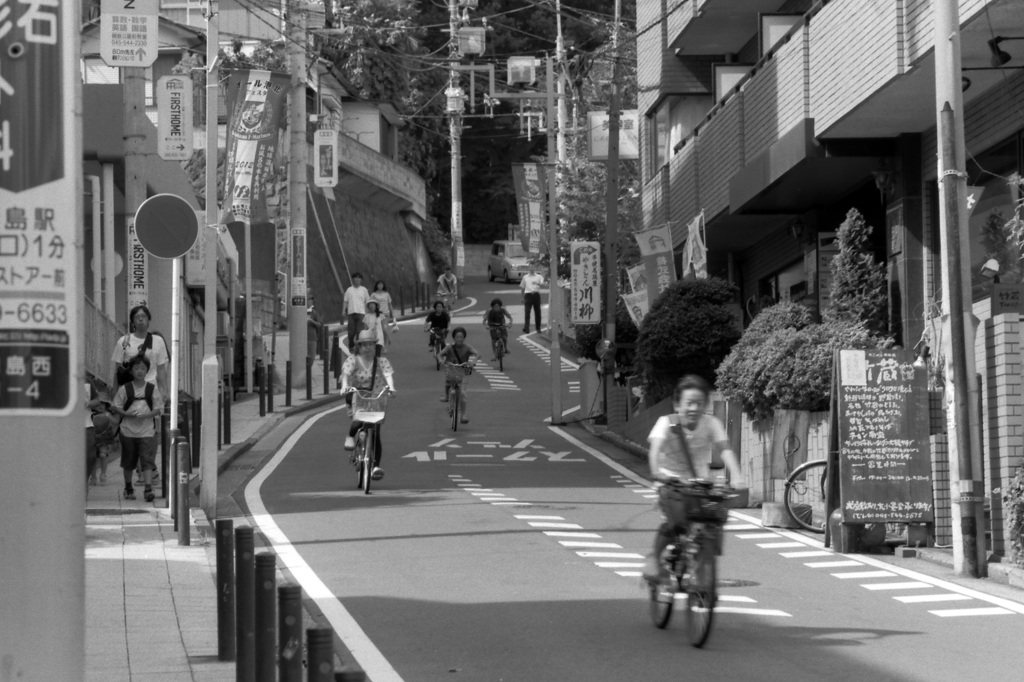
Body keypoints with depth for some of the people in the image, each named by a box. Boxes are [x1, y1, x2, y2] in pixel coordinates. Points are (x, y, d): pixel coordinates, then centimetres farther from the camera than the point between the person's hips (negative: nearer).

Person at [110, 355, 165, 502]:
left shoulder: (153, 389, 2)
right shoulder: (124, 389, 1)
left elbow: (158, 409, 2)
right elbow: (115, 407, 3)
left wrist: (145, 415, -15)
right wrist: (127, 414, -14)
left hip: (147, 431, -1)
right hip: (128, 430, 1)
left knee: (147, 461, -12)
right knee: (128, 462, 11)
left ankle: (148, 488, -18)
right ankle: (128, 488, 27)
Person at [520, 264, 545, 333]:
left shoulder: (539, 276, 9)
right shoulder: (525, 277, 16)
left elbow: (542, 283, -9)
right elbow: (522, 287, 21)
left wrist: (537, 283, -31)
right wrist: (522, 297, 17)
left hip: (536, 294, 0)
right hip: (528, 294, 0)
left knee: (537, 312, 4)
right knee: (527, 312, -11)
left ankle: (538, 328, 15)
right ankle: (526, 327, -18)